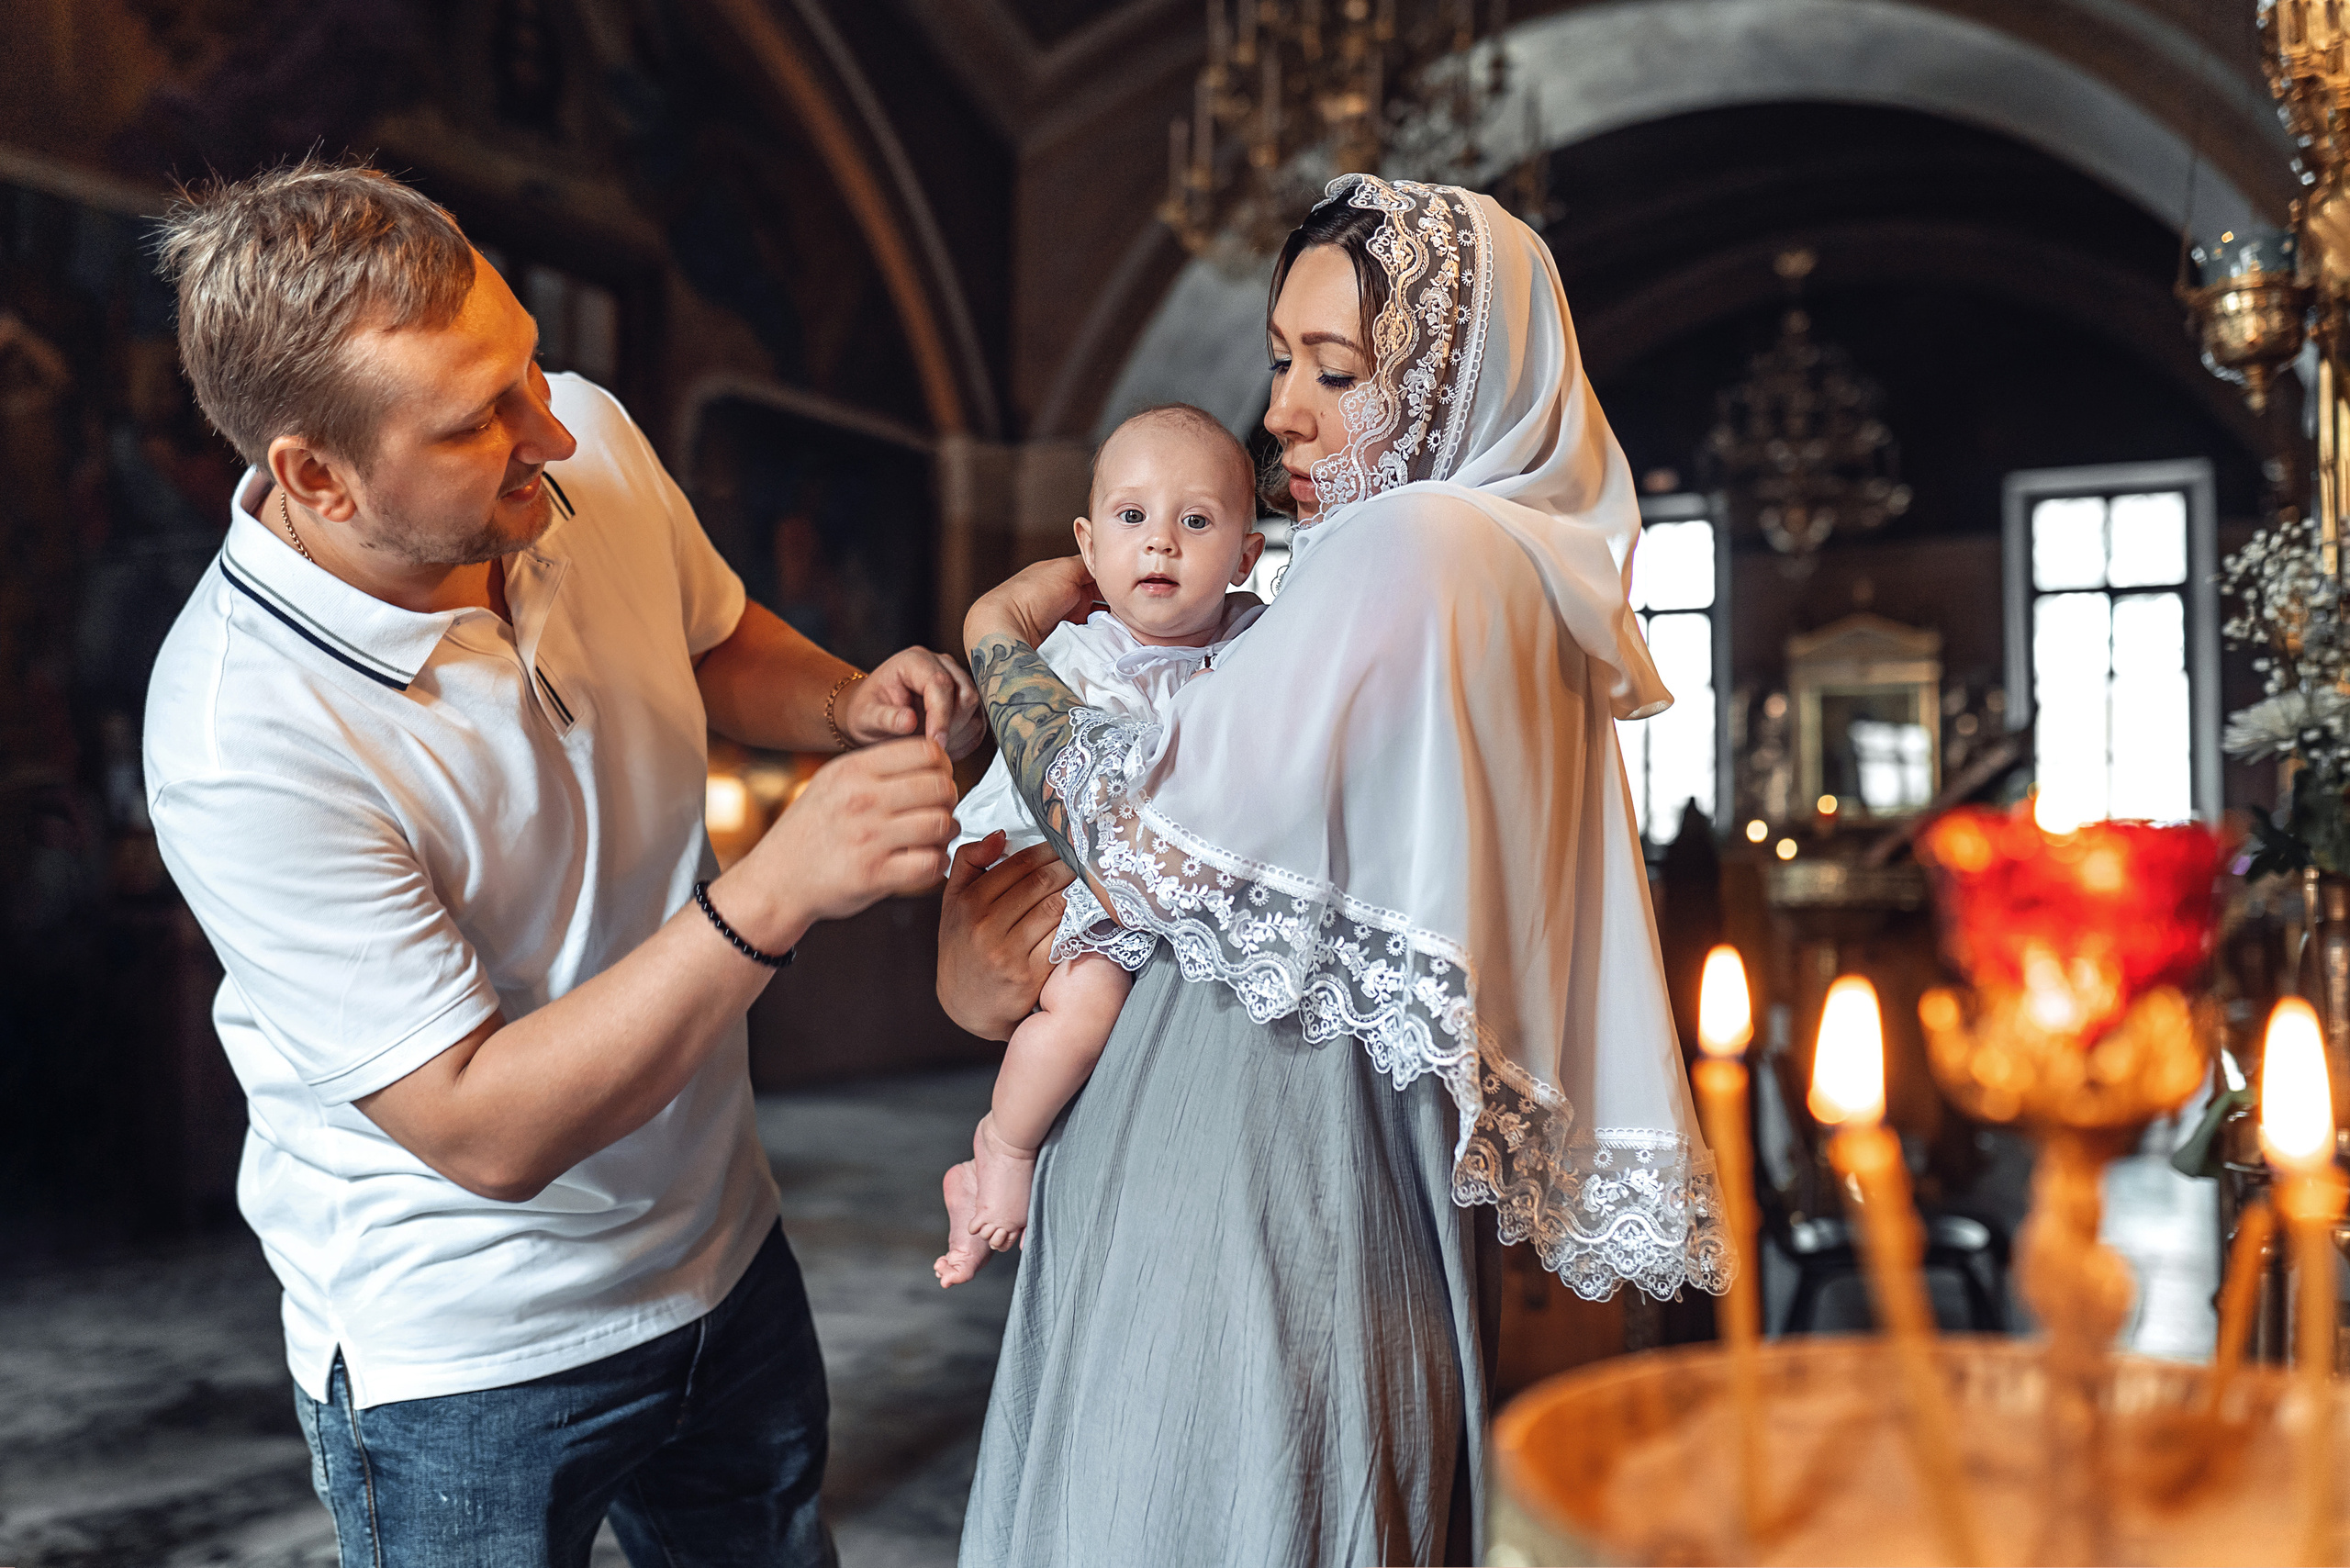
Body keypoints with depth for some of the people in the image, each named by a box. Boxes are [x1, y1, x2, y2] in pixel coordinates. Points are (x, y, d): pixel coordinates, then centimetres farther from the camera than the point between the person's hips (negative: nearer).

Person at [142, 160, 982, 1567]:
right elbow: (482, 1130, -28)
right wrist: (773, 896, -37)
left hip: (719, 1244, 6)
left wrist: (852, 708, -11)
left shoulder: (589, 448, -12)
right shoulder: (243, 743, -30)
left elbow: (718, 643, 10)